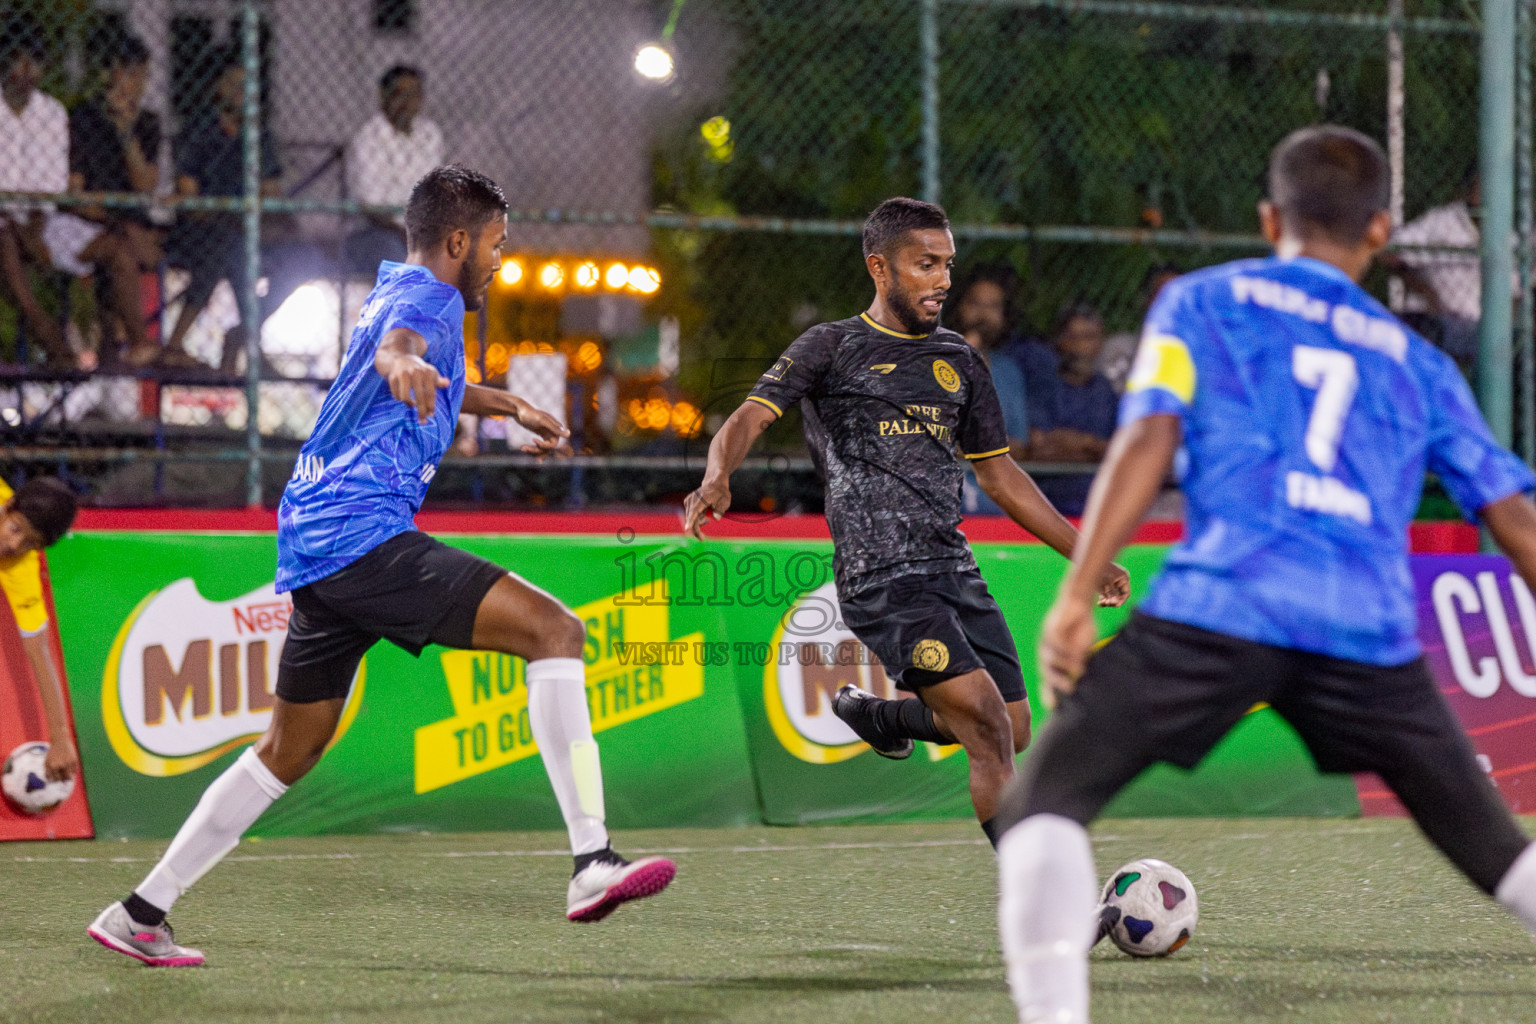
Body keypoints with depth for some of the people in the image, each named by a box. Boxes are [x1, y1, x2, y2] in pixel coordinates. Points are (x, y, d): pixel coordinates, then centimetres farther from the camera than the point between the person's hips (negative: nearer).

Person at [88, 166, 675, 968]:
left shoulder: (396, 291, 25)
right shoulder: (427, 298, -6)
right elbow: (397, 344, -32)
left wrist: (508, 407, 59)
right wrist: (406, 367, -54)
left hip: (311, 547, 10)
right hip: (364, 534, -10)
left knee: (289, 750, 20)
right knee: (554, 629, -17)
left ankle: (139, 913, 22)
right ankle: (591, 863, -29)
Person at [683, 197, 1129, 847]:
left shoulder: (958, 361, 18)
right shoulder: (831, 348, 2)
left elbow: (999, 475, 25)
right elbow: (749, 419, -9)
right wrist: (717, 479, -32)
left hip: (955, 568, 7)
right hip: (881, 577, -7)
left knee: (1011, 734, 4)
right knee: (988, 721, -18)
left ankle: (873, 714, 32)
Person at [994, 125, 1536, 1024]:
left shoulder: (1204, 301, 17)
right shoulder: (1417, 364, 24)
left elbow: (1150, 441, 2)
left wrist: (1076, 597, -3)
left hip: (1219, 609, -3)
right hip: (1370, 632, 3)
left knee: (1046, 802, 3)